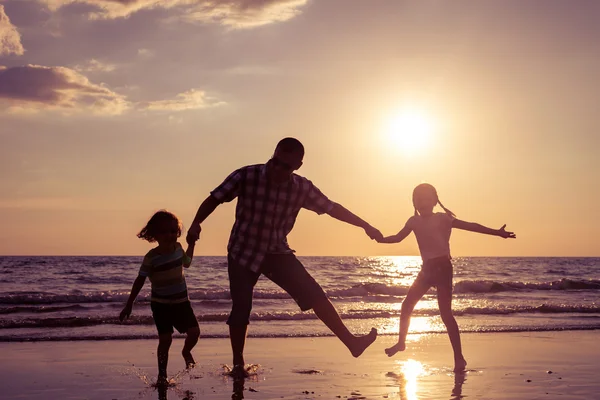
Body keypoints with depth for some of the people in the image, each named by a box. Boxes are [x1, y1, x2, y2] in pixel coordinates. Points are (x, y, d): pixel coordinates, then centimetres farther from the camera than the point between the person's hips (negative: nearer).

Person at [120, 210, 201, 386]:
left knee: (194, 331, -4)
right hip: (161, 304, -4)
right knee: (165, 339, -7)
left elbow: (187, 263, 20)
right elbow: (140, 280, -13)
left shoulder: (178, 248, -3)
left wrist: (191, 245, 14)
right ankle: (162, 374, 9)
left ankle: (186, 352, 30)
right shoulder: (151, 257, -17)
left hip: (181, 301, 4)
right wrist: (129, 305, -14)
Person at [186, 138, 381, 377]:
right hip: (243, 252, -2)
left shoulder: (302, 188, -10)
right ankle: (238, 364, 14)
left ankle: (352, 342, 3)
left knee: (314, 294, -5)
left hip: (277, 252, 3)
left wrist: (365, 226, 5)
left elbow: (331, 208, 1)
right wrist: (196, 223, -34)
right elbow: (215, 198, -17)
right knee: (241, 308, -5)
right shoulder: (246, 177, -20)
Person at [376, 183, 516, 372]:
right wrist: (380, 239, 2)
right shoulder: (414, 221, 8)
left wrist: (496, 232, -16)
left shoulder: (442, 219, -6)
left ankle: (459, 358, -8)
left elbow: (470, 226, -10)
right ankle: (401, 342, 32)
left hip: (442, 267, -6)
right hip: (427, 268, 6)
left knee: (445, 313, -12)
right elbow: (398, 237, 19)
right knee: (406, 305, 12)